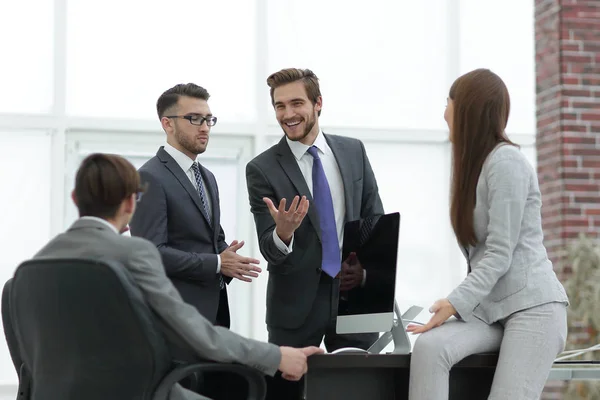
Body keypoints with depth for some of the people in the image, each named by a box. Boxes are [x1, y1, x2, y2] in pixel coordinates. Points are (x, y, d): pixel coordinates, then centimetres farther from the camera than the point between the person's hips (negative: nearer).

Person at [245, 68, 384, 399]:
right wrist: (282, 233, -31)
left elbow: (375, 219, 11)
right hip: (297, 303, -2)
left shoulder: (353, 151, 5)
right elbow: (269, 250, -8)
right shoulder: (262, 169, -5)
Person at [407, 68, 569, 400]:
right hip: (489, 308, 7)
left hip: (532, 306, -7)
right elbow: (481, 254, 13)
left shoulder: (506, 161, -8)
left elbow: (500, 254, -15)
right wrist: (458, 304, 1)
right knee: (429, 346, -22)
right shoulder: (474, 164, 20)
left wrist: (456, 302, -22)